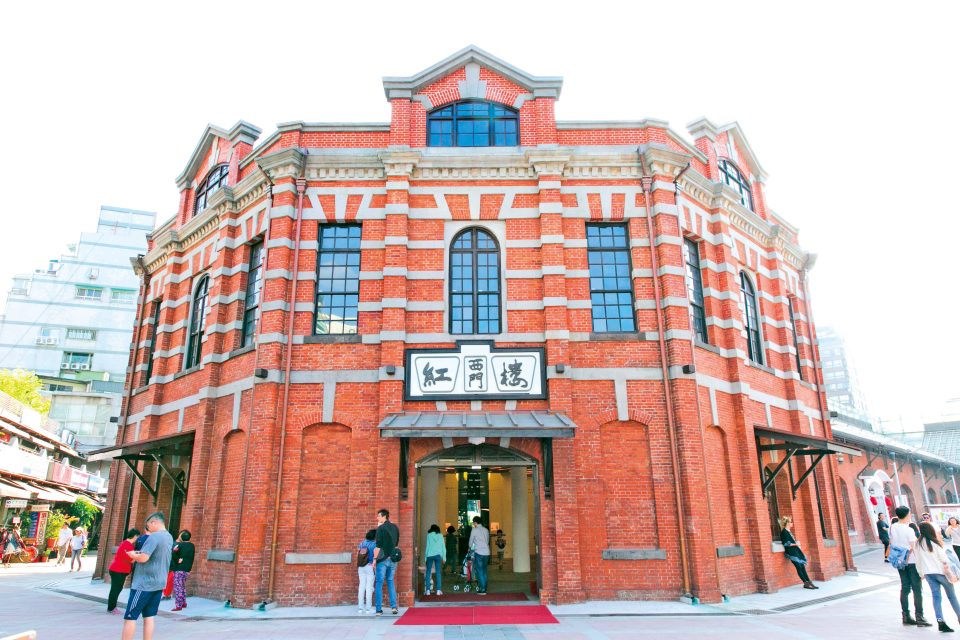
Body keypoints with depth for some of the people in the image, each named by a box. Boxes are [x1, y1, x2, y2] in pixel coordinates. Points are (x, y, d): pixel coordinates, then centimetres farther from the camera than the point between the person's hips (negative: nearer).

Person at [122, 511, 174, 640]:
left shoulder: (154, 537, -17)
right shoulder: (169, 537, 11)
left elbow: (143, 558, -24)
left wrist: (133, 555, -5)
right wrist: (138, 554, 11)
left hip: (144, 584, -8)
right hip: (158, 583, 8)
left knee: (130, 617, 0)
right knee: (149, 616, 11)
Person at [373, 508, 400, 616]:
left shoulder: (381, 528, -11)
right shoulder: (395, 527, 8)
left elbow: (378, 546, -15)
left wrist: (374, 559, -10)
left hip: (383, 559, -5)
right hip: (393, 559, 5)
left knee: (379, 583, 4)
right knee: (391, 582, 15)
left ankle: (379, 609, 4)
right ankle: (394, 607, 8)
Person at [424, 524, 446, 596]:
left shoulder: (429, 535, 3)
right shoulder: (440, 535, 7)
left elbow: (427, 546, 1)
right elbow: (443, 546, 5)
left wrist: (425, 556, 7)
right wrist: (444, 557, 9)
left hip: (430, 555, -1)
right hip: (438, 555, 1)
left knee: (428, 572, 6)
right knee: (438, 572, 5)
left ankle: (427, 590, 2)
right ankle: (438, 590, 1)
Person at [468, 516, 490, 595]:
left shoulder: (474, 530, -4)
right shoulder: (486, 530, 11)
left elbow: (471, 541, 7)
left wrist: (470, 548, 27)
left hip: (479, 552, -5)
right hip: (487, 552, 5)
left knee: (480, 571, 0)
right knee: (484, 571, 13)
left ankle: (482, 590, -2)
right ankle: (484, 588, 14)